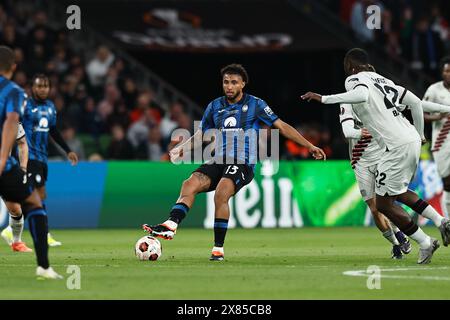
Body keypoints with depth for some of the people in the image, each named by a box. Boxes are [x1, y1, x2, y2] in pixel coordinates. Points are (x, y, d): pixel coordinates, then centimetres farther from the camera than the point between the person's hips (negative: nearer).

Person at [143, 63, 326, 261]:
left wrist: (310, 146, 1)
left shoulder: (255, 105, 3)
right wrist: (182, 149, 8)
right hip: (218, 162, 5)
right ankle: (171, 226, -39)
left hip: (242, 164, -5)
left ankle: (218, 248, -22)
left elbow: (282, 126, 4)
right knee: (190, 184, -22)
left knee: (221, 194, -30)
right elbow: (202, 133, 26)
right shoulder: (215, 106, 14)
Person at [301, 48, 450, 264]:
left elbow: (362, 95, -30)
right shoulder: (381, 80, 20)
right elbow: (415, 102, 21)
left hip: (397, 146, -9)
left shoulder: (355, 80, -4)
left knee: (384, 204, 4)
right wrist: (420, 134, 33)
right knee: (398, 192, 28)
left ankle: (425, 243, 6)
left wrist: (323, 99, -25)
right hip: (412, 140, 9)